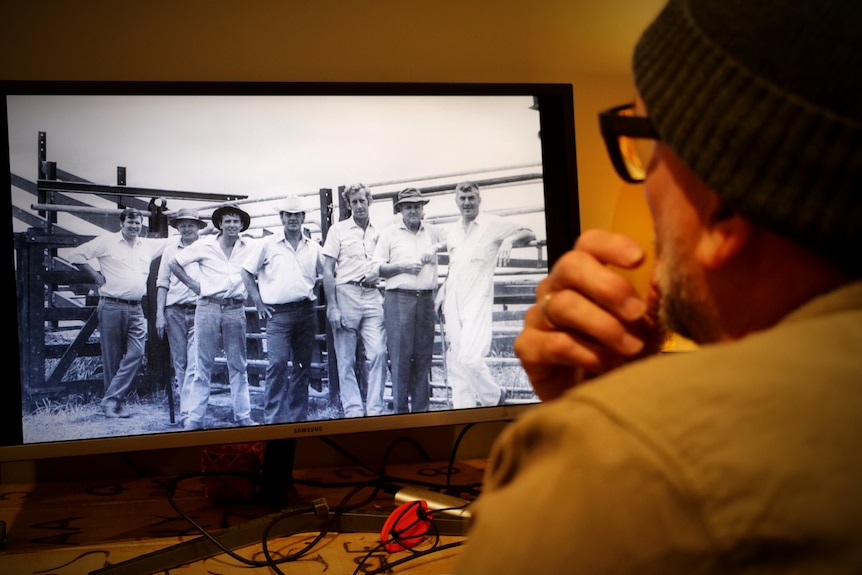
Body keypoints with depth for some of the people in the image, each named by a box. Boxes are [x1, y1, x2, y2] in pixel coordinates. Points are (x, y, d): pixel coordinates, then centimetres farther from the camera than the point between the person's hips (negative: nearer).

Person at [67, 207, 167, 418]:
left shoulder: (148, 245, 14)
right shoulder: (107, 241, 1)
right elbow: (76, 256, 0)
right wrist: (96, 275, -2)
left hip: (136, 309, 4)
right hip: (112, 307, -4)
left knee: (136, 353, -10)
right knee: (112, 357, 2)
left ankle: (112, 400, -5)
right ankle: (116, 403, 11)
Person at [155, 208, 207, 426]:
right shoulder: (170, 249, 11)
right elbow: (162, 283, 13)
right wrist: (160, 314, 6)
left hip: (199, 311, -3)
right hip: (174, 311, 3)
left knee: (194, 364, -10)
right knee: (179, 363, 8)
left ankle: (187, 411, -10)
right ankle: (187, 404, 18)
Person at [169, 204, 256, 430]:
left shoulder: (250, 248, 4)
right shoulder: (205, 245, 1)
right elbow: (174, 263, 8)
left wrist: (250, 293, 5)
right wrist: (193, 285, 4)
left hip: (236, 309, 2)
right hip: (208, 308, -1)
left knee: (238, 365, 8)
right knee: (203, 365, 2)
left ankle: (243, 416, 15)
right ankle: (195, 418, 7)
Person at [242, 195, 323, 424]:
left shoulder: (313, 248, 10)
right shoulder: (268, 244, 3)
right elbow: (247, 272, 7)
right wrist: (258, 301, 1)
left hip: (306, 312, 4)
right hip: (279, 313, -3)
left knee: (303, 366, 8)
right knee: (277, 363, -15)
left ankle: (298, 417, 17)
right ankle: (273, 418, -9)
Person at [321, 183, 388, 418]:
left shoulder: (379, 232, 12)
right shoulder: (338, 229, 4)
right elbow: (328, 271, 0)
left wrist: (379, 273, -2)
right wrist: (332, 306, -8)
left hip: (372, 296, 2)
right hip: (345, 295, -2)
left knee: (378, 354, -7)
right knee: (346, 360, 1)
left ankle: (375, 410, 2)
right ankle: (353, 411, 10)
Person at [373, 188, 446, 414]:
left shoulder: (433, 232, 13)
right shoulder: (389, 233, 6)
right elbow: (377, 268, 5)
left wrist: (436, 247, 3)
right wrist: (401, 267, -9)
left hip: (426, 299, 3)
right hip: (399, 299, -3)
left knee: (424, 355, 5)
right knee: (400, 356, -5)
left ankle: (421, 408, 12)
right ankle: (401, 409, 1)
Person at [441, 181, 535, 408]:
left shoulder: (493, 223, 0)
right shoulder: (453, 231, 17)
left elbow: (529, 233, 0)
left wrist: (509, 240, -19)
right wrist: (442, 295, 17)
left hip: (477, 301, -6)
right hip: (453, 304, 6)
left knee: (470, 357, -17)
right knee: (455, 361, 4)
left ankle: (494, 396, 8)